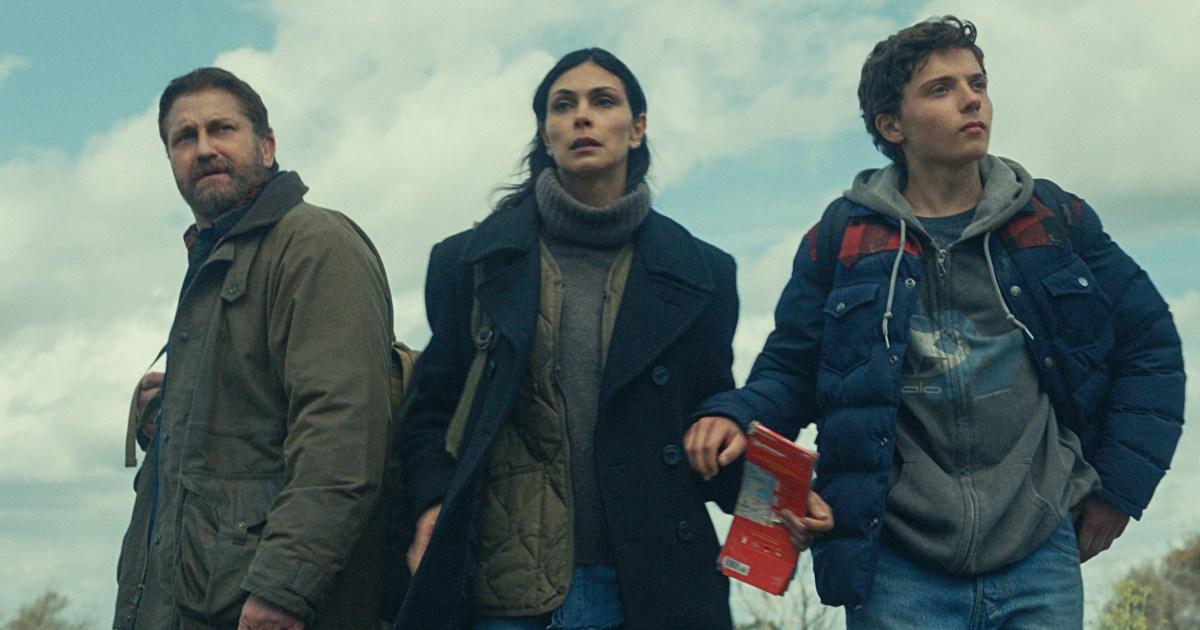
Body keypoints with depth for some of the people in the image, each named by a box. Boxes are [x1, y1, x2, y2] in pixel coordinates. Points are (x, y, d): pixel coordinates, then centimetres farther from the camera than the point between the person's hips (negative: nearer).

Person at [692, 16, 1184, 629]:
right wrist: (733, 417, -14)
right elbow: (790, 369, 8)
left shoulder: (1055, 221, 9)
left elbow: (1150, 344, 15)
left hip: (1040, 558, 1)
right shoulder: (844, 236, 6)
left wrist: (1120, 485, 8)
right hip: (899, 568, -1)